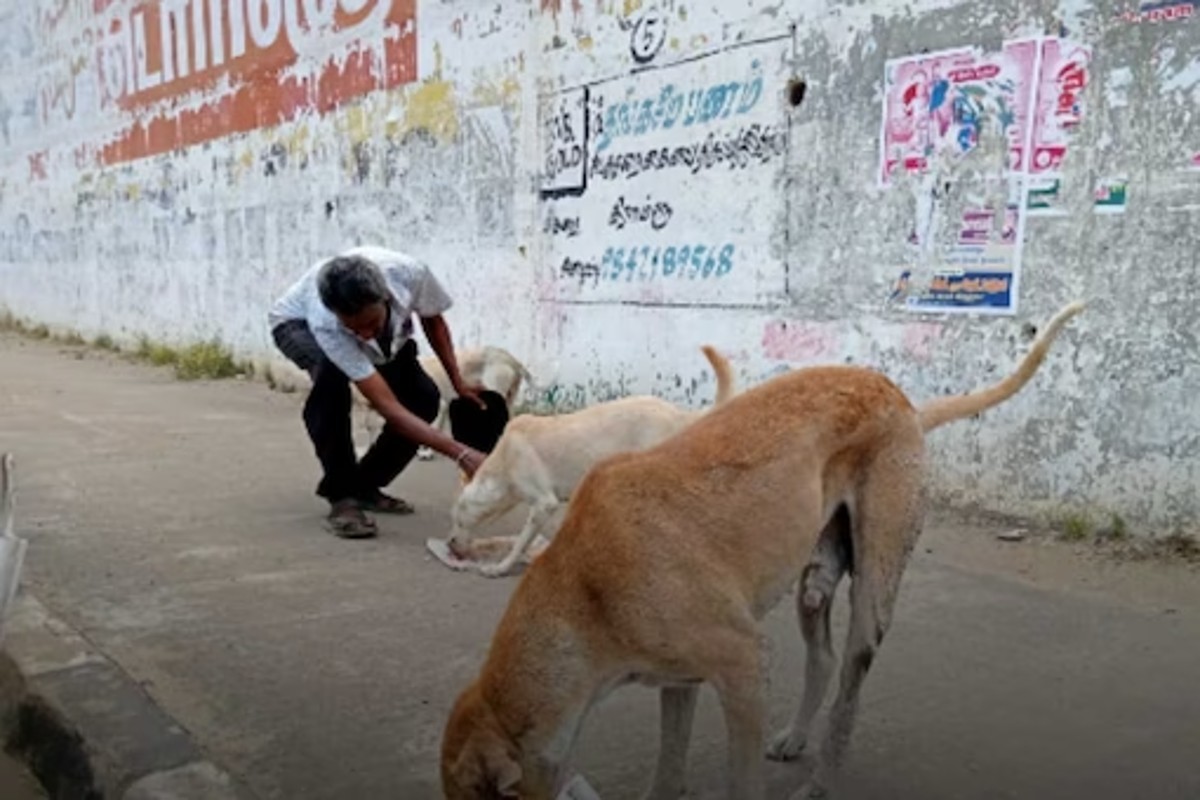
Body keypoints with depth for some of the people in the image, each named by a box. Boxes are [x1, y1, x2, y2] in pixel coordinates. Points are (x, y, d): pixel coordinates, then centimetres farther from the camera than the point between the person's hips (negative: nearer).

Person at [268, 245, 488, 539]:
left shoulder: (409, 273, -38)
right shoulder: (325, 324, -45)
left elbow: (433, 320, -10)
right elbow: (388, 407, -46)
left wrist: (458, 383, -10)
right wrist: (460, 453, -53)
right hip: (299, 324, -4)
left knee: (424, 397, -16)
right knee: (331, 375, -39)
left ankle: (364, 485, 5)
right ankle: (341, 495, -22)